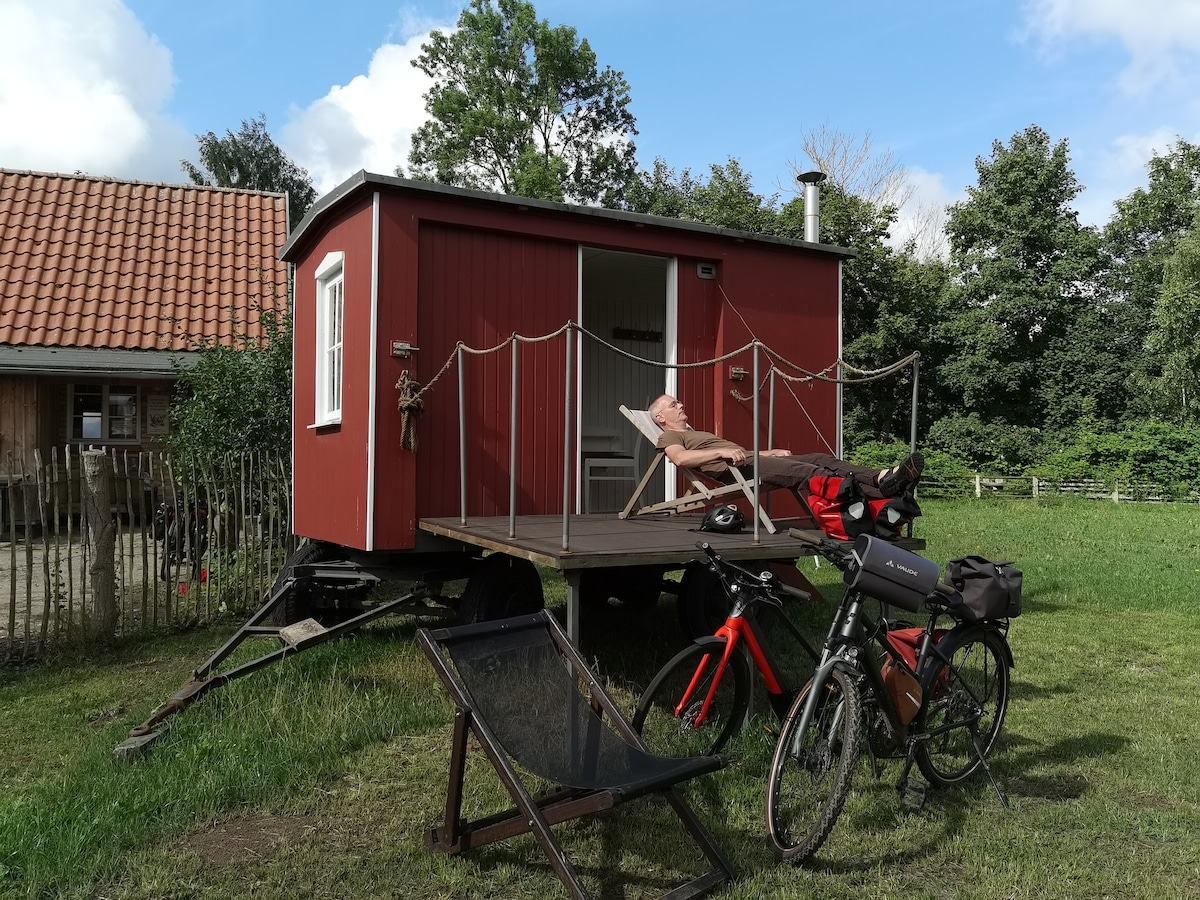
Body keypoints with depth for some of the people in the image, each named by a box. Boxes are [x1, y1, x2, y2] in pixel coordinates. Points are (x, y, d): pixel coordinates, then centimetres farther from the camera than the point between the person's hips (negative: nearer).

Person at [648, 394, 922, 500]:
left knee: (821, 459, -12)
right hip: (736, 469, -9)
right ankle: (881, 491, -45)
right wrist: (722, 451, -24)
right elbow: (680, 458, -14)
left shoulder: (698, 434, 40)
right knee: (806, 472, -30)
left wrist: (769, 452, 17)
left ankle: (883, 477, -31)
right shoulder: (669, 437, 12)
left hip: (752, 459, 9)